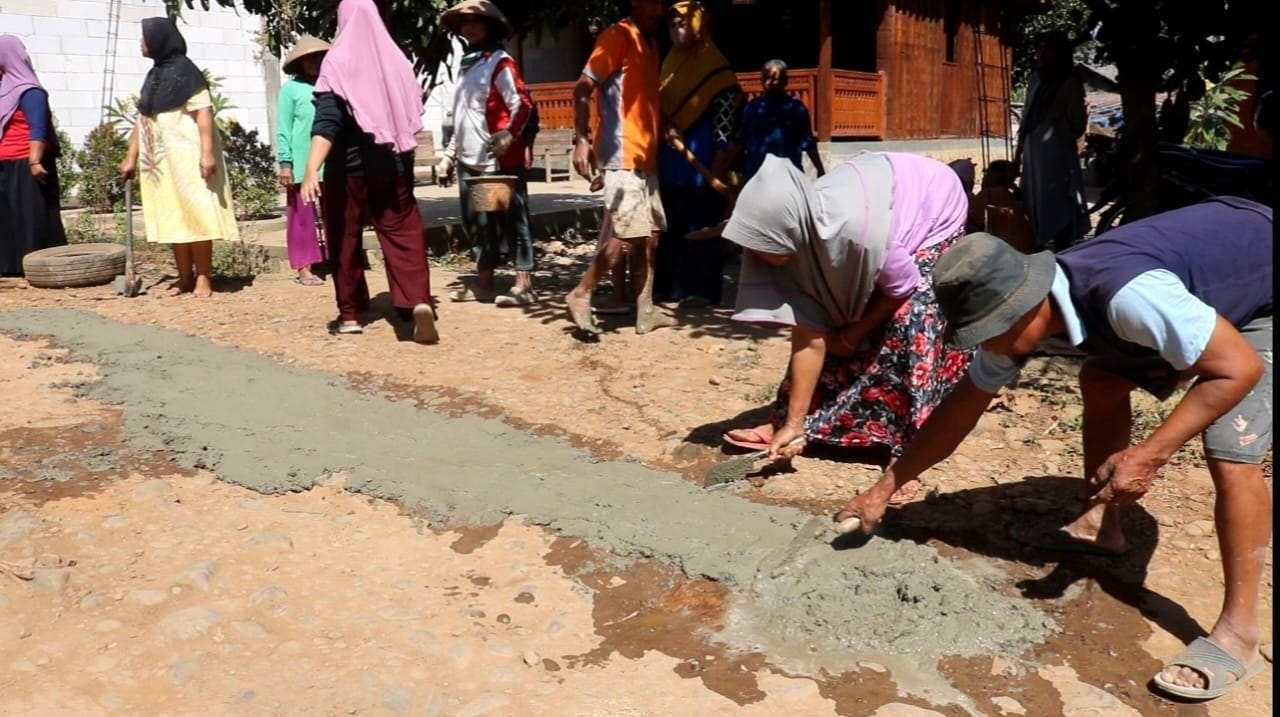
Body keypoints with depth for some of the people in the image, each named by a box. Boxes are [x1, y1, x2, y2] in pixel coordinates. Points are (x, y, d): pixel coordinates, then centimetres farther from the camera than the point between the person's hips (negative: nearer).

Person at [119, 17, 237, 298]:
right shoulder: (153, 77, 17)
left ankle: (203, 277, -3)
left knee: (194, 215, -7)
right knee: (172, 219, 6)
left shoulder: (185, 72, -6)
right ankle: (185, 277, 11)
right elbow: (141, 119, 19)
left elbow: (204, 112, -14)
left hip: (186, 155, -8)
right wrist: (131, 157, 16)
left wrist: (207, 152, -24)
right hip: (159, 160, 8)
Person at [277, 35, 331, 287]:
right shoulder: (291, 88, 3)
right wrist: (285, 163, -6)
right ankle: (304, 268, 8)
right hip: (302, 164, -2)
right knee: (302, 216, 2)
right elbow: (283, 130, 1)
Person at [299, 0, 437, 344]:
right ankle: (419, 301, -18)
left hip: (349, 165, -3)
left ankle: (350, 313, 14)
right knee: (404, 233, 2)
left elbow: (327, 122, -20)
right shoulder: (396, 59, 6)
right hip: (394, 164, 3)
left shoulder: (338, 62, -8)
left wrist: (311, 169, -26)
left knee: (345, 239, 9)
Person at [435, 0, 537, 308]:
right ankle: (484, 282, 21)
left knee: (513, 221, -4)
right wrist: (449, 155, 19)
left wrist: (508, 137, -23)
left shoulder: (499, 62, -5)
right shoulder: (467, 65, 19)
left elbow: (522, 105, -14)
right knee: (478, 223, 12)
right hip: (470, 161, 8)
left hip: (500, 160, -8)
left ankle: (524, 285, -1)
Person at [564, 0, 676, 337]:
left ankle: (645, 311, 12)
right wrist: (582, 139, -22)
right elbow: (582, 88, -13)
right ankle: (580, 295, -1)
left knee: (649, 237, 8)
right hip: (622, 156, -9)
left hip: (645, 157, 9)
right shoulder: (618, 36, -7)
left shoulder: (651, 44, 19)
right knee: (625, 234, -13)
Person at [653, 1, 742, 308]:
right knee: (671, 225, 9)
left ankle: (702, 289, 2)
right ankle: (671, 286, 16)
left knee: (700, 224, -3)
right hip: (670, 158, 7)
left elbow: (725, 117, -11)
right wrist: (665, 130, 6)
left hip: (701, 158, -7)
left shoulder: (714, 66, -7)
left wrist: (719, 163, -16)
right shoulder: (671, 62, 15)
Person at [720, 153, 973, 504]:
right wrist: (794, 423, -20)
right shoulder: (798, 238, -25)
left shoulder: (855, 229, -45)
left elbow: (903, 288, -24)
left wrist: (851, 335, -12)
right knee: (824, 324, 3)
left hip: (934, 209, -5)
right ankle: (783, 424, 14)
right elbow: (809, 337, -21)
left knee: (910, 323, -19)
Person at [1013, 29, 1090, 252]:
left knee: (1058, 206, -5)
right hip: (1033, 153, 6)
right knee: (1034, 207, 10)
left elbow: (1077, 124, -3)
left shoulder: (1069, 82, -4)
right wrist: (1019, 149, 16)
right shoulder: (1035, 78, 13)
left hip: (1058, 154, -6)